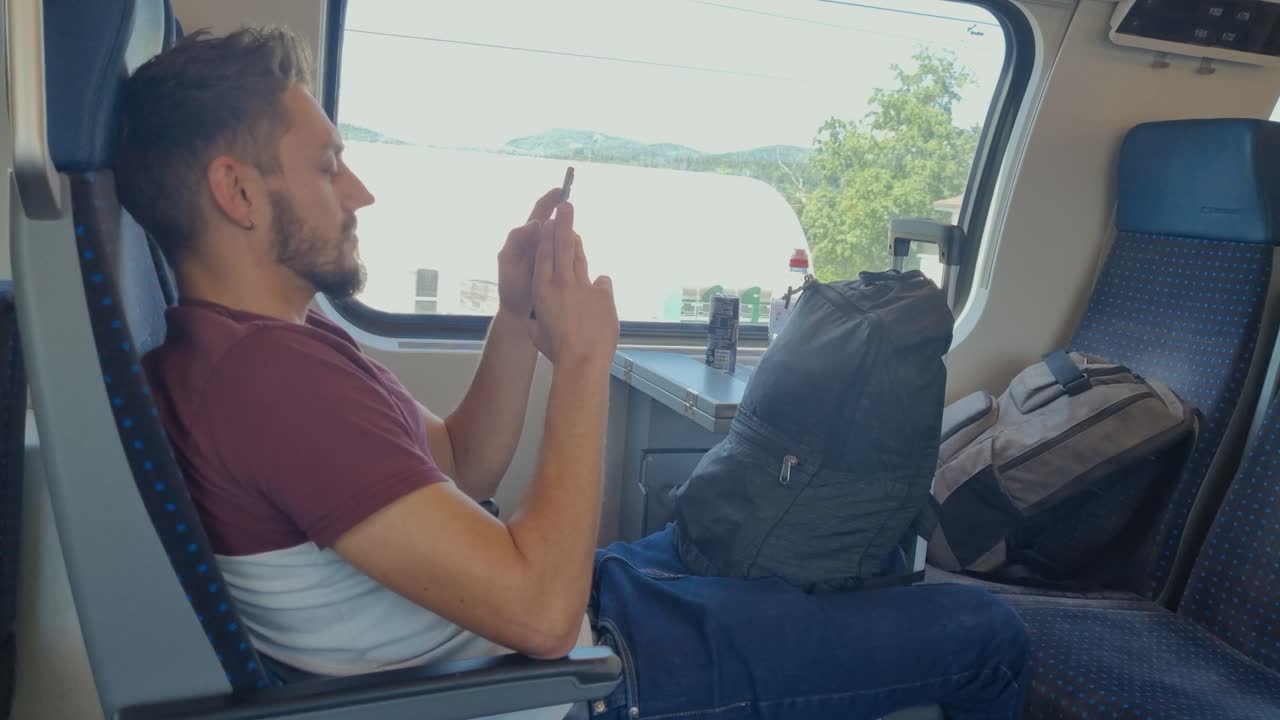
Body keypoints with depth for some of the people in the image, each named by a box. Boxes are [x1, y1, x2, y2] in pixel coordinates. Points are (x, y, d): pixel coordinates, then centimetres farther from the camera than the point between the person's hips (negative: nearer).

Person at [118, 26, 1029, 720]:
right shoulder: (272, 373, -30)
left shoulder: (247, 344, 4)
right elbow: (540, 609, -32)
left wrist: (518, 317, -5)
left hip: (564, 609, 9)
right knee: (985, 633, 1)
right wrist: (584, 360, -23)